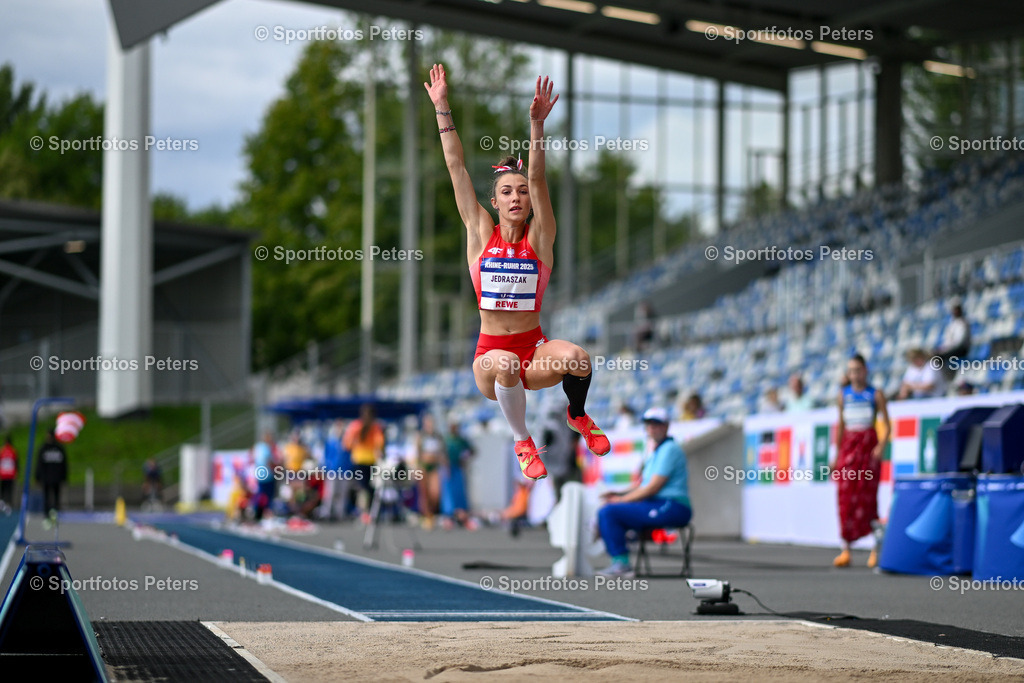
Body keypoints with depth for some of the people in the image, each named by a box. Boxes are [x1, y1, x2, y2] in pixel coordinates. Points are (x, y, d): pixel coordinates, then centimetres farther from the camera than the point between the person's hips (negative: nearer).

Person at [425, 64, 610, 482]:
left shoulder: (539, 238, 1)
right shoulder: (481, 233, 3)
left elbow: (537, 178, -12)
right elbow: (456, 167, 1)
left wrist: (537, 123, -24)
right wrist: (441, 108, -2)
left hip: (534, 352, 0)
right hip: (490, 356, 0)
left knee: (575, 358, -31)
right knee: (504, 363, -36)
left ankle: (578, 415, 5)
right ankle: (522, 441, -8)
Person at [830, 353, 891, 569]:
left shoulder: (875, 395, 2)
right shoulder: (844, 395, 12)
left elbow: (886, 425, 0)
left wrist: (881, 446, -15)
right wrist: (837, 455, 13)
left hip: (869, 447, -3)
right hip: (848, 446, 3)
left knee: (868, 499, -5)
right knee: (845, 500, -5)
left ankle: (876, 549, 5)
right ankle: (845, 549, -4)